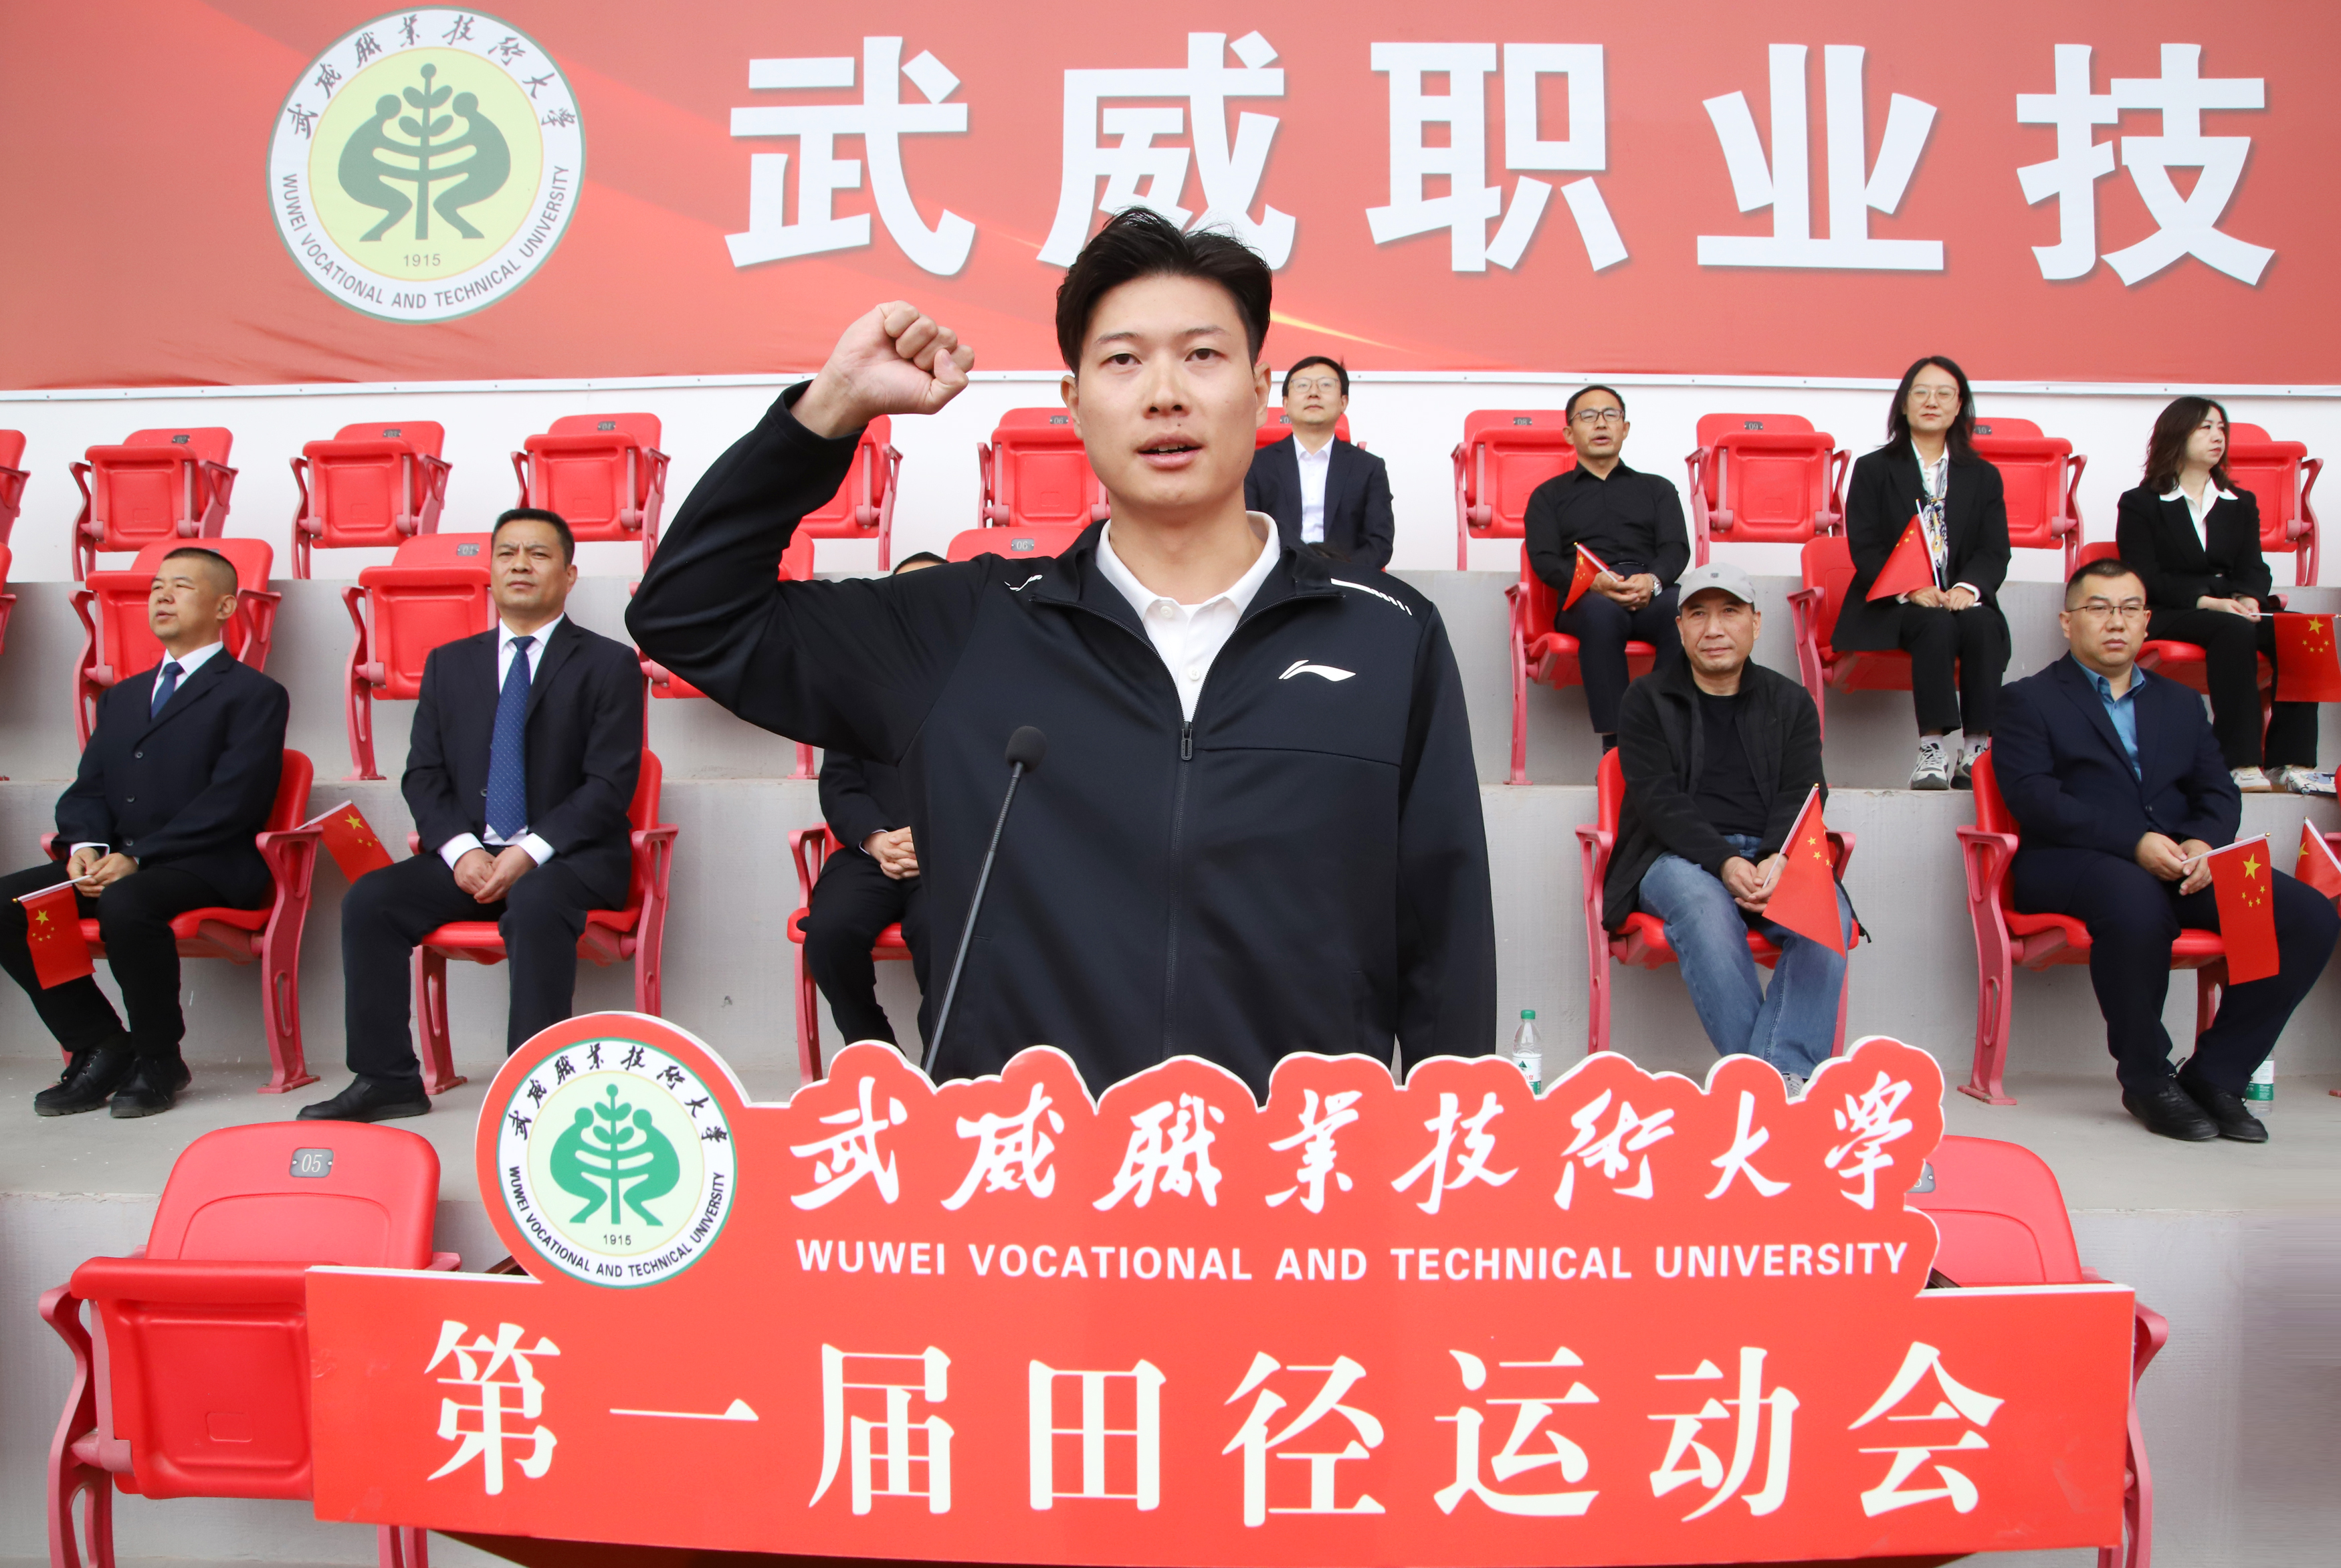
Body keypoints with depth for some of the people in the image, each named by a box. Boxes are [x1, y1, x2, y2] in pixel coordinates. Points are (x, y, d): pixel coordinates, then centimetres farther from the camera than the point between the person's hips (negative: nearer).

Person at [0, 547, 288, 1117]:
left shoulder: (254, 695, 2)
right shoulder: (122, 696, 26)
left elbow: (231, 801, -11)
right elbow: (87, 788, 18)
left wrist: (137, 857, -18)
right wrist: (86, 846, -6)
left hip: (207, 869, -7)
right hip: (116, 863, 7)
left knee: (125, 902, -36)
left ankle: (158, 1059, -14)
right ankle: (100, 1047, -2)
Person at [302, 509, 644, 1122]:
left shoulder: (609, 665, 2)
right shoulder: (449, 663, 16)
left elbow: (609, 785, -7)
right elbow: (423, 775, 9)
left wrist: (531, 852, -19)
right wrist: (461, 849, -11)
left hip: (570, 857, -4)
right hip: (470, 856, 5)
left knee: (535, 904, -36)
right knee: (369, 900, -19)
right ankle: (386, 1078, -11)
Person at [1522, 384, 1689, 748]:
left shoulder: (1657, 489, 30)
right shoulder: (1549, 495, 25)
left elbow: (1677, 549, 13)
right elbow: (1544, 559, 9)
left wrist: (1652, 580, -12)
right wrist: (1594, 582, -13)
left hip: (1652, 595, 2)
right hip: (1586, 600, -1)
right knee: (1602, 611, -40)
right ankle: (1616, 743, -44)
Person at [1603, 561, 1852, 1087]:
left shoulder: (1790, 703, 16)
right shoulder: (1646, 700, 8)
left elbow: (1802, 797, 4)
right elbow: (1659, 800, -4)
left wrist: (1779, 858, -20)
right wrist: (1724, 862, -21)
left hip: (1770, 854, 2)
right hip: (1679, 856, -2)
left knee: (1829, 913, -30)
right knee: (1706, 909, -36)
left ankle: (1787, 1073, -37)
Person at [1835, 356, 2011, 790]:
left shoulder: (1983, 477, 18)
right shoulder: (1873, 470, 11)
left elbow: (1995, 552, 6)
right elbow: (1865, 550, -1)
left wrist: (1968, 588, -17)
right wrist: (1911, 590, -19)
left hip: (1961, 599, 2)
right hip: (1890, 607, -2)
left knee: (1984, 625, -32)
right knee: (1936, 625, -35)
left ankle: (1977, 750, -32)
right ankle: (1933, 749, -37)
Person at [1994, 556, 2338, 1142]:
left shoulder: (2180, 702, 27)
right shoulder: (2029, 700, 10)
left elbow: (2219, 791, 16)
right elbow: (2035, 798, -6)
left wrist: (2204, 842, -9)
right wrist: (2134, 842, -19)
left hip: (2182, 863, 6)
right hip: (2075, 862, -5)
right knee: (2138, 904, -40)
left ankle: (2215, 1075, -7)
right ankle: (2146, 1080, -17)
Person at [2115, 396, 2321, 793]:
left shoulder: (2242, 504, 23)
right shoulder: (2140, 504, 7)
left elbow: (2253, 569, 10)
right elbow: (2145, 579, -5)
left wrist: (2247, 599, -15)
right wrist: (2206, 601, -20)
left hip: (2230, 610, 5)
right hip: (2167, 615, -5)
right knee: (2235, 630, -36)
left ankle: (2289, 760, -31)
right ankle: (2240, 762, -41)